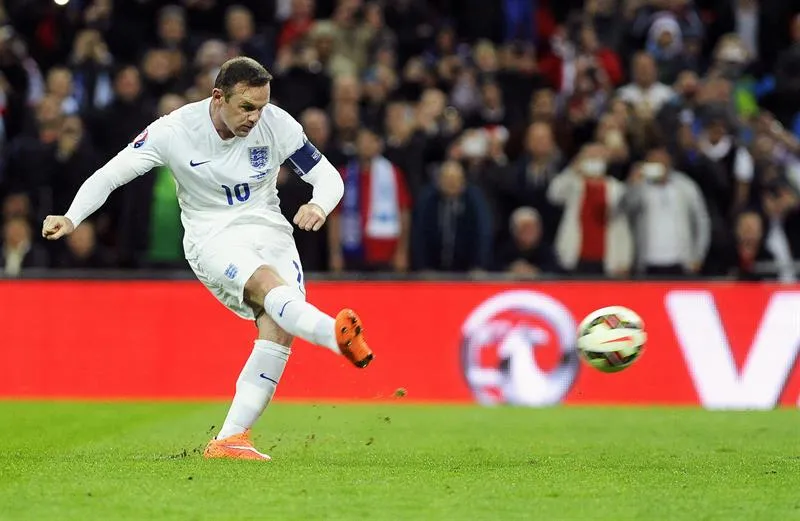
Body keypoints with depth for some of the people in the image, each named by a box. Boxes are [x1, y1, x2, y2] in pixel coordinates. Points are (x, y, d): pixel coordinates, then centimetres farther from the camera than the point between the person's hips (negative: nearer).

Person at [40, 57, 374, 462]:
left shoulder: (277, 124, -5)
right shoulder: (175, 131, -10)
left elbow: (327, 176, 2)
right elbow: (108, 175, -7)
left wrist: (318, 207, -22)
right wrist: (71, 218, -23)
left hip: (269, 229, 3)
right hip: (212, 239, -3)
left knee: (278, 330, -22)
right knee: (268, 283, -36)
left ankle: (229, 439, -19)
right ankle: (336, 335, -64)